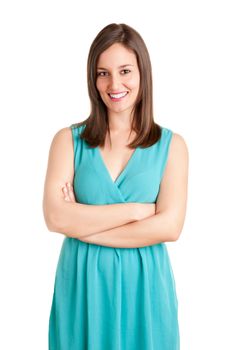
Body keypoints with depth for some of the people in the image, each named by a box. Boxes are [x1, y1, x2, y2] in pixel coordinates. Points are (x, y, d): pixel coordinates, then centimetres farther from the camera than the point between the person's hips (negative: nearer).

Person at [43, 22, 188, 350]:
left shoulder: (172, 145, -2)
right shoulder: (68, 139, -2)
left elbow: (169, 227, -13)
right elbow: (56, 217, -14)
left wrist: (82, 226, -14)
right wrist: (136, 210, -15)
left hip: (143, 285, 0)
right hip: (82, 284, 0)